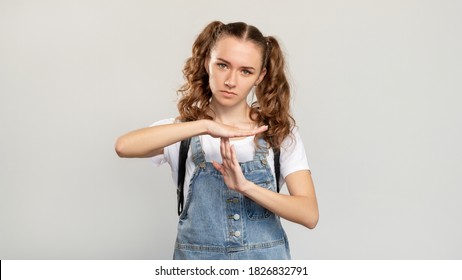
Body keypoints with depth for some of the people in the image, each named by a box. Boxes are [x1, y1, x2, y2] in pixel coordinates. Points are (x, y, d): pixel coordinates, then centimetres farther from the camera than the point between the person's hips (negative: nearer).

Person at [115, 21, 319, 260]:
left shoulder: (280, 131, -4)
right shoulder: (181, 131, -4)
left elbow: (309, 214, -12)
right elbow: (124, 146, -24)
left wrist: (245, 186, -25)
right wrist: (204, 125, -31)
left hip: (264, 260, 0)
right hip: (197, 258, 0)